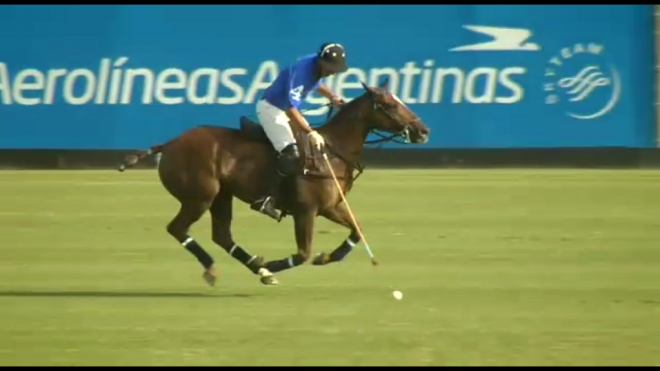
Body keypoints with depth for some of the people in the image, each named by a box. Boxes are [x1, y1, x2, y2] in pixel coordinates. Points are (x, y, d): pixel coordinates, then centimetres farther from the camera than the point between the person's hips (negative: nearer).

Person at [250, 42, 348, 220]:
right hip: (270, 108, -10)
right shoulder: (302, 70, -30)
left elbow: (318, 83, 24)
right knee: (291, 154, -25)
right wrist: (310, 133, -38)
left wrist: (332, 97, 6)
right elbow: (291, 110, -33)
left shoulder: (319, 67, -3)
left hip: (283, 109, 10)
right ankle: (266, 199, -26)